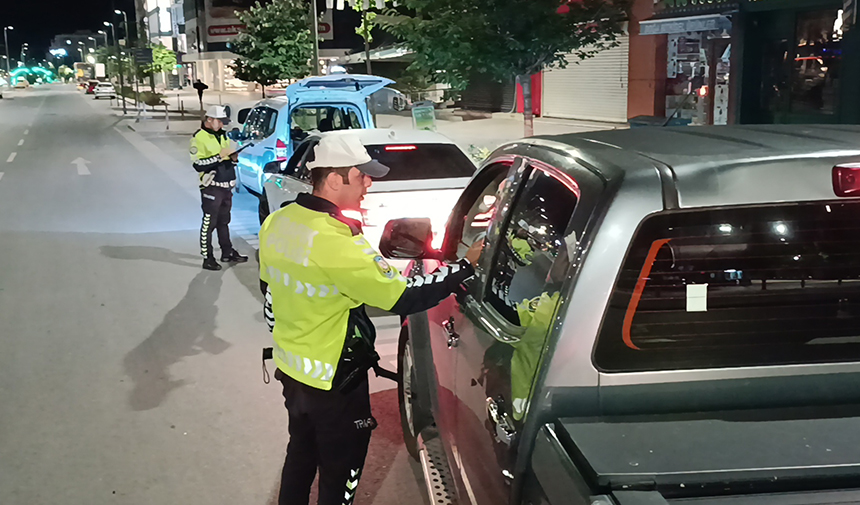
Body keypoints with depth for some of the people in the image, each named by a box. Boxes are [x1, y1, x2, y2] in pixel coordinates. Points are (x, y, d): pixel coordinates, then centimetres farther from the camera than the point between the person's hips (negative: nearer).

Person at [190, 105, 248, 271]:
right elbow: (198, 165, -21)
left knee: (224, 221, 18)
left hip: (226, 186, 8)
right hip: (211, 187, -8)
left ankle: (227, 252, 27)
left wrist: (233, 157, 0)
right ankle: (207, 258, 2)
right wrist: (219, 156, -24)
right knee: (209, 223, -3)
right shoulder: (199, 138, -12)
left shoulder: (222, 135, 13)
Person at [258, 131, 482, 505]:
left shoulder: (276, 223, -5)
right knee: (340, 470, 14)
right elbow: (404, 298, -26)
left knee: (301, 455, 27)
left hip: (289, 366, 8)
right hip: (333, 381, -8)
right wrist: (467, 265, -16)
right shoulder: (339, 245, -31)